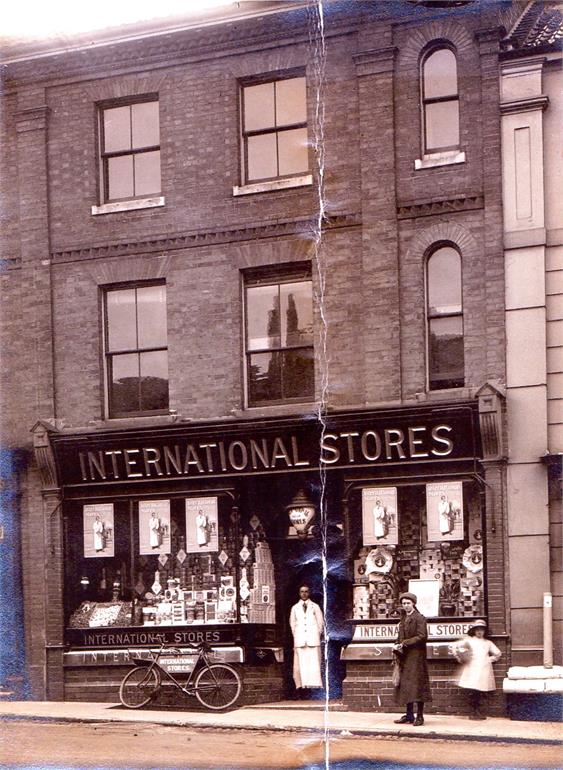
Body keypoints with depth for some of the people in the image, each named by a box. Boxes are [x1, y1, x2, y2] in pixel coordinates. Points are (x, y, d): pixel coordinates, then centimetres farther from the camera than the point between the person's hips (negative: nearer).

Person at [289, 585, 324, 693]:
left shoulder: (315, 607, 13)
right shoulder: (295, 608, 15)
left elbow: (320, 622, 14)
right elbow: (292, 623, 18)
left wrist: (317, 634, 5)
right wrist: (296, 636, 9)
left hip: (313, 639, -1)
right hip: (300, 640, 1)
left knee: (314, 662, -8)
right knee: (301, 663, -7)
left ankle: (315, 684, -10)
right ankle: (301, 684, -9)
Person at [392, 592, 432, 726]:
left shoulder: (419, 618, -7)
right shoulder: (403, 619, 17)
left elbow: (422, 636, -16)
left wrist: (404, 644, -17)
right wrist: (397, 646, 1)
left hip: (416, 656, -8)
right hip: (405, 657, 8)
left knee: (417, 684, -8)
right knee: (405, 686, 8)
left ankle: (420, 716, -6)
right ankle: (409, 715, 13)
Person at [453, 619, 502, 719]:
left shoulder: (488, 643, 18)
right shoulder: (469, 640, 9)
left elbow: (498, 653, 22)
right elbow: (456, 647, 5)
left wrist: (490, 659, 11)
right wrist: (461, 659, 5)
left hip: (484, 669, 2)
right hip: (472, 669, -2)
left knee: (482, 692, -4)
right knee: (472, 692, -10)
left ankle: (480, 712, 3)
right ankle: (473, 712, -3)